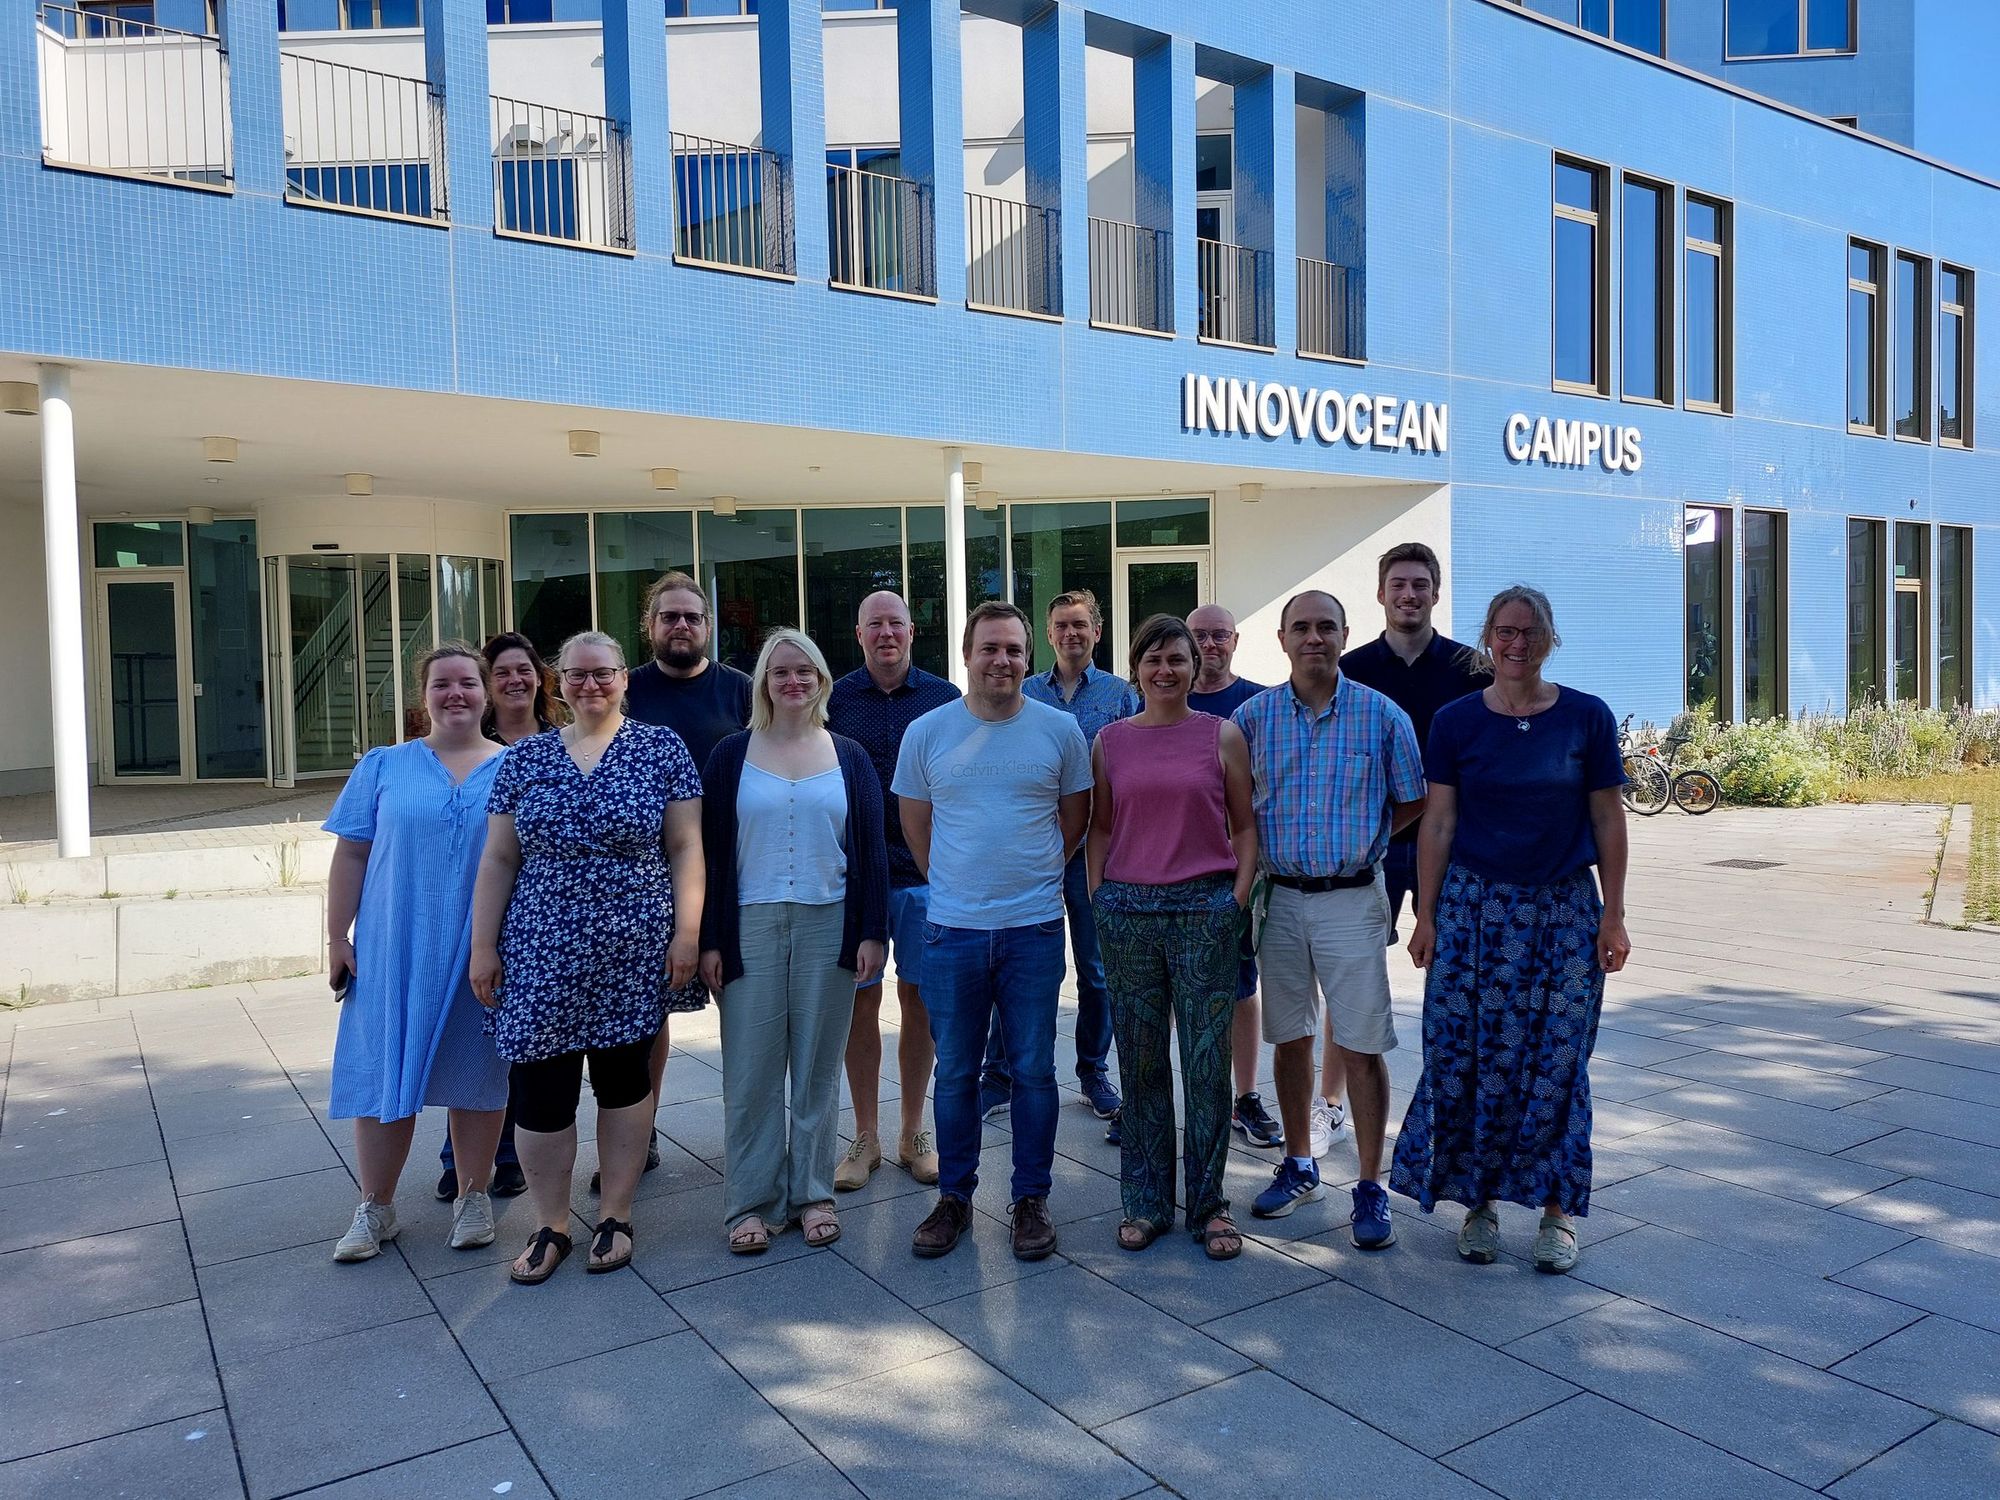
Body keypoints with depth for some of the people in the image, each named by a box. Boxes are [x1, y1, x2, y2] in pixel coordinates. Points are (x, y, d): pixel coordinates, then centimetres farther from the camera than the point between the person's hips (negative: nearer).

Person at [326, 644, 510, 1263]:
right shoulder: (384, 766, 5)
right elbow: (351, 856, 4)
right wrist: (337, 938, -1)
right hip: (393, 952, 1)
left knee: (477, 1072, 9)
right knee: (383, 1071, 6)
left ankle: (473, 1196, 25)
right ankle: (376, 1207, 22)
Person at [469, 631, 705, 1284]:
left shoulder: (661, 750, 2)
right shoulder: (525, 758, 8)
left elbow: (685, 848, -1)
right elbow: (499, 860, 8)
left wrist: (688, 932, -8)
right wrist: (483, 945, 4)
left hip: (633, 953, -1)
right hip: (542, 953, 2)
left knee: (624, 1078, 9)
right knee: (539, 1089, 2)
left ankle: (616, 1217, 25)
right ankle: (550, 1227, 21)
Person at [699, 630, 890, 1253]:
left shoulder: (848, 758, 8)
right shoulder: (732, 755, 5)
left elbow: (871, 850, 6)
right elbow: (710, 851, 3)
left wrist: (872, 932, -1)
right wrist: (708, 939, -3)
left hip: (828, 926, 1)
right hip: (751, 926, -1)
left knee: (818, 1065, 8)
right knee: (751, 1068, 1)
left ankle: (812, 1192, 20)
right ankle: (751, 1200, 13)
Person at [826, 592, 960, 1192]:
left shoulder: (944, 698, 3)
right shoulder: (834, 699, 3)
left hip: (926, 872, 0)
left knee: (919, 1001, 7)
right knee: (861, 1002, 5)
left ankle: (913, 1132, 22)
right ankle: (866, 1138, 19)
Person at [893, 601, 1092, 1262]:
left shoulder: (1059, 730, 0)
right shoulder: (927, 733, 1)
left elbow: (1075, 815, 11)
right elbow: (915, 824, 11)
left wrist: (1034, 876, 10)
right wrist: (953, 883, 11)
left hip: (1035, 928, 0)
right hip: (952, 931, 1)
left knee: (1034, 1070, 7)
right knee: (955, 1073, 9)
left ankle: (1031, 1199, 21)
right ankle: (954, 1196, 24)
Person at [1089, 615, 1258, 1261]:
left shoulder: (1223, 735, 3)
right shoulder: (1110, 741, 7)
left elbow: (1244, 825, 5)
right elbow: (1100, 827, 11)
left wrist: (1237, 899, -4)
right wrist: (1098, 899, 3)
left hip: (1205, 909, -1)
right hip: (1127, 911, 1)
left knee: (1207, 1060, 3)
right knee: (1140, 1059, 8)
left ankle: (1208, 1203, 18)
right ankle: (1146, 1202, 21)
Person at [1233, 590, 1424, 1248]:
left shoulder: (1381, 715, -2)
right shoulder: (1252, 716, 2)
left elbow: (1413, 801, 7)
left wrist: (1360, 841, 3)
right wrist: (1261, 852, 2)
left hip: (1352, 898, -2)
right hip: (1280, 898, 2)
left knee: (1362, 1046, 0)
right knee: (1289, 1039, 13)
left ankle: (1370, 1189, 12)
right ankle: (1299, 1166, 29)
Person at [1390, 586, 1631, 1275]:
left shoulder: (1587, 718, 0)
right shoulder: (1456, 721, 1)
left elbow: (1607, 819, 3)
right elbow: (1438, 822, 2)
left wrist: (1612, 915, 1)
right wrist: (1425, 915, -1)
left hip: (1564, 911, 0)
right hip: (1473, 908, 0)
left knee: (1557, 1062, 3)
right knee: (1469, 1059, 2)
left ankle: (1557, 1210, 19)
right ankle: (1480, 1200, 18)